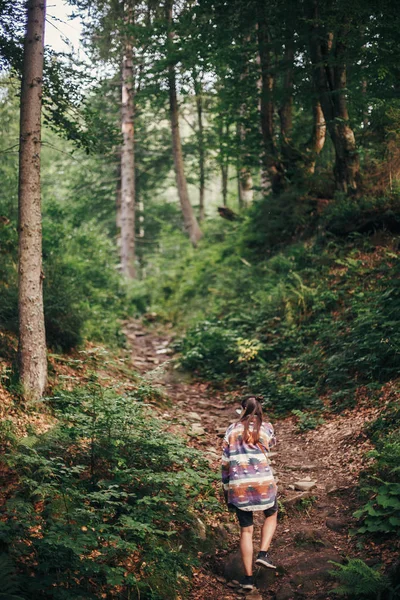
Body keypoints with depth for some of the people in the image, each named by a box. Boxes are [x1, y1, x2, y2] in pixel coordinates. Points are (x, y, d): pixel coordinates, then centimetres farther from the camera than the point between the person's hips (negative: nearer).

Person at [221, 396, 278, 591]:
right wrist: (259, 420, 27)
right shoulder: (266, 428, 4)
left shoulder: (232, 430, 6)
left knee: (246, 530, 14)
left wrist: (226, 489, 14)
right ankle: (263, 553, 9)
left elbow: (225, 463, 5)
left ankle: (248, 578, 15)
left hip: (238, 486, 1)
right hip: (263, 482, -1)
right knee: (271, 516, 28)